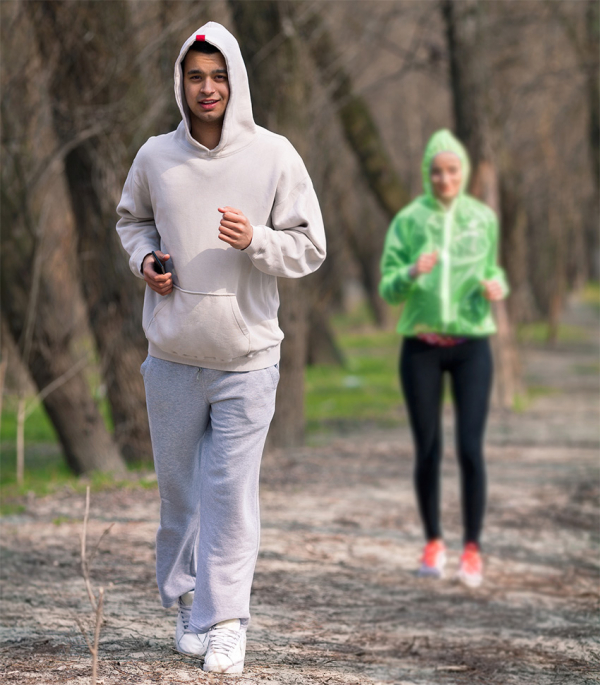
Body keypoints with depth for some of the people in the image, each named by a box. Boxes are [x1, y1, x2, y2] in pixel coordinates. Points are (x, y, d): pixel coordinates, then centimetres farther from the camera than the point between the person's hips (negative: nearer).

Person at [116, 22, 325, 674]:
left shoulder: (274, 156, -5)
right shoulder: (155, 157, 1)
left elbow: (310, 247, -2)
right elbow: (131, 219, 19)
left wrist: (255, 241, -19)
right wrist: (145, 259, -1)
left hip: (247, 357, -2)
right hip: (172, 356, 2)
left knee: (232, 490, -5)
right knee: (179, 487, 12)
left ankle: (225, 620, 1)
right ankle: (186, 599, 30)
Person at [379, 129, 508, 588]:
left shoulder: (483, 218, 2)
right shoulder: (408, 220, -2)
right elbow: (388, 289, -3)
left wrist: (497, 286, -6)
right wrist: (412, 273, -24)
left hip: (472, 346, 0)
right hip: (422, 347, 0)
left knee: (471, 449, -9)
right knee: (428, 450, 3)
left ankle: (473, 548, 1)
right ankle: (434, 542, 19)